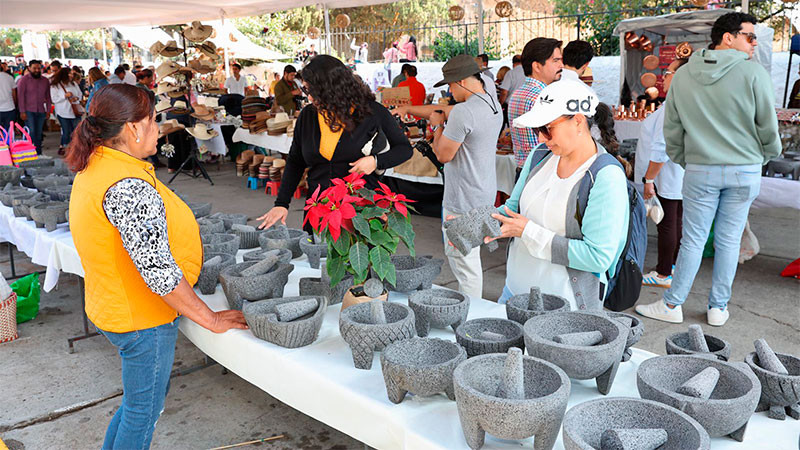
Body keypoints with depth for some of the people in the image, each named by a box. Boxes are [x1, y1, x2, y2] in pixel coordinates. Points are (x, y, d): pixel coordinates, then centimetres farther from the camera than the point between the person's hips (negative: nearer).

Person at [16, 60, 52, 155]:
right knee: (31, 133, -11)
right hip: (29, 111, -4)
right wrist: (22, 111, -11)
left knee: (39, 134, 7)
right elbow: (20, 96, -5)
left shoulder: (45, 80, 11)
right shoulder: (24, 80, -1)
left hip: (41, 111, 4)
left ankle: (39, 154, 13)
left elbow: (48, 96, 14)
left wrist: (48, 110, 7)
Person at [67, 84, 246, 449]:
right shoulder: (129, 187, -30)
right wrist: (211, 319, -19)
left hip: (111, 306, 10)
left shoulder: (93, 166, 3)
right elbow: (158, 271, -30)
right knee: (144, 409, 11)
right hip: (142, 318, -10)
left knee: (146, 394, 27)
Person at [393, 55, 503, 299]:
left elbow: (443, 155, -14)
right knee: (454, 252, 22)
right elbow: (443, 109, 19)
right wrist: (407, 109, 24)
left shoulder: (463, 112, -22)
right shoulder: (493, 104, 9)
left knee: (465, 262, 0)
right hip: (484, 195, 10)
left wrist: (437, 125, 2)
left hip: (463, 203, -10)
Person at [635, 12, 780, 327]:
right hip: (745, 171, -1)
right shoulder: (753, 73, -9)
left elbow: (671, 130, 6)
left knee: (693, 239, 8)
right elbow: (768, 127, -4)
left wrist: (683, 161, 18)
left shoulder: (682, 76, 1)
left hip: (700, 170, 1)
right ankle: (718, 308, 19)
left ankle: (672, 305, 13)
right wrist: (764, 157, 15)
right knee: (729, 240, 8)